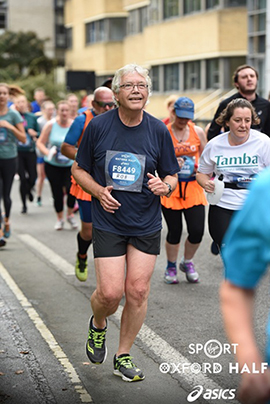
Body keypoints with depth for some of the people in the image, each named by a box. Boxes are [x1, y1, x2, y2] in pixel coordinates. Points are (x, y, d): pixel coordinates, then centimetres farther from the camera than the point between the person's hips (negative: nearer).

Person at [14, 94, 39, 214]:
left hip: (30, 151, 2)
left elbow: (39, 132, 13)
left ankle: (29, 190, 37)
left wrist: (35, 134, -9)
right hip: (17, 151, -2)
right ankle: (24, 205, 12)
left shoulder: (32, 117, 5)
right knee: (23, 178, -4)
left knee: (32, 178, 0)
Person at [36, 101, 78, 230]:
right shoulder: (50, 125, -4)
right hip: (52, 165, 0)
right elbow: (40, 143, -1)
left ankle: (70, 215, 13)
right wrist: (48, 152, -20)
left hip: (70, 164, 0)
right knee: (57, 193, 2)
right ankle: (60, 218, 26)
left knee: (71, 189, -15)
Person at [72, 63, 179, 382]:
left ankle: (123, 356, 21)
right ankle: (97, 325, 28)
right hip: (108, 222, -2)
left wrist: (165, 185, -14)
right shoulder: (98, 126, -5)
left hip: (147, 224, 2)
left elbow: (171, 176, 8)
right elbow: (79, 169, 5)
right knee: (110, 293, -8)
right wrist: (98, 190, -12)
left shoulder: (158, 130, -2)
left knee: (138, 291, 2)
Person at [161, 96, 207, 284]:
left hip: (193, 187, 2)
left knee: (197, 231, -4)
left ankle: (187, 262, 25)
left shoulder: (198, 132, 5)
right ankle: (171, 266, 27)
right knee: (175, 231, 1)